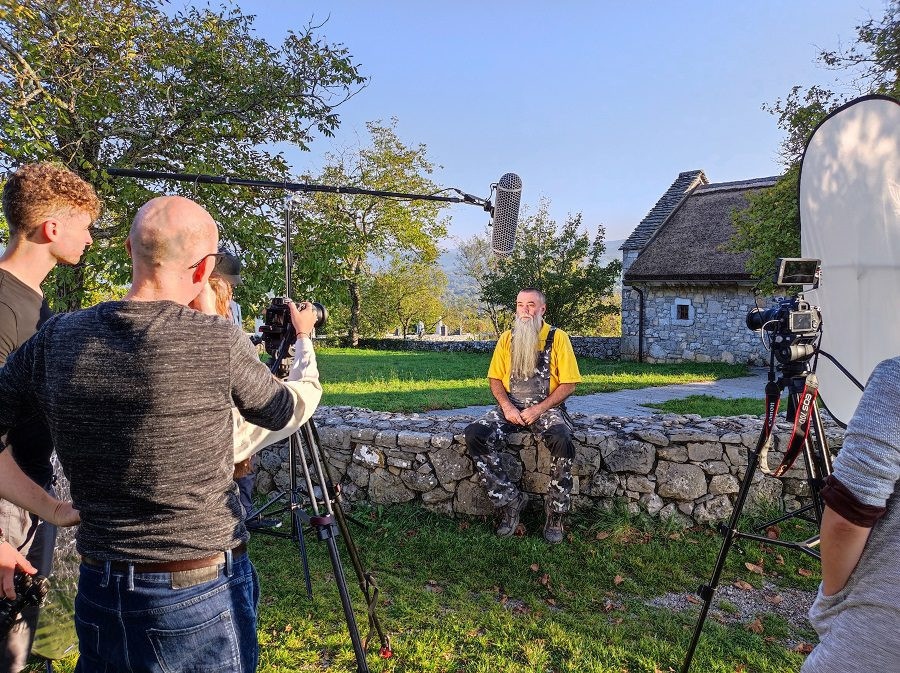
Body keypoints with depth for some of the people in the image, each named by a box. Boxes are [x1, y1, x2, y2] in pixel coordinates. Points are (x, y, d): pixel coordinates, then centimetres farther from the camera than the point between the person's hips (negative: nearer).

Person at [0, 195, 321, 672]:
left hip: (97, 597, 3)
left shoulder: (56, 338, -7)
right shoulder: (219, 341, -18)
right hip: (199, 603, -3)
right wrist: (303, 338, 17)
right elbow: (291, 409, -1)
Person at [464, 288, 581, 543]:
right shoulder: (507, 338, 10)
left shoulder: (558, 337, 0)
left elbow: (568, 384, -4)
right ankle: (510, 500, -13)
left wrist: (538, 410, -15)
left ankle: (555, 513, -16)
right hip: (511, 407, 3)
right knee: (474, 435, -24)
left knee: (562, 440, -36)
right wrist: (507, 407, -8)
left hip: (547, 407, -3)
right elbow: (495, 378, 11)